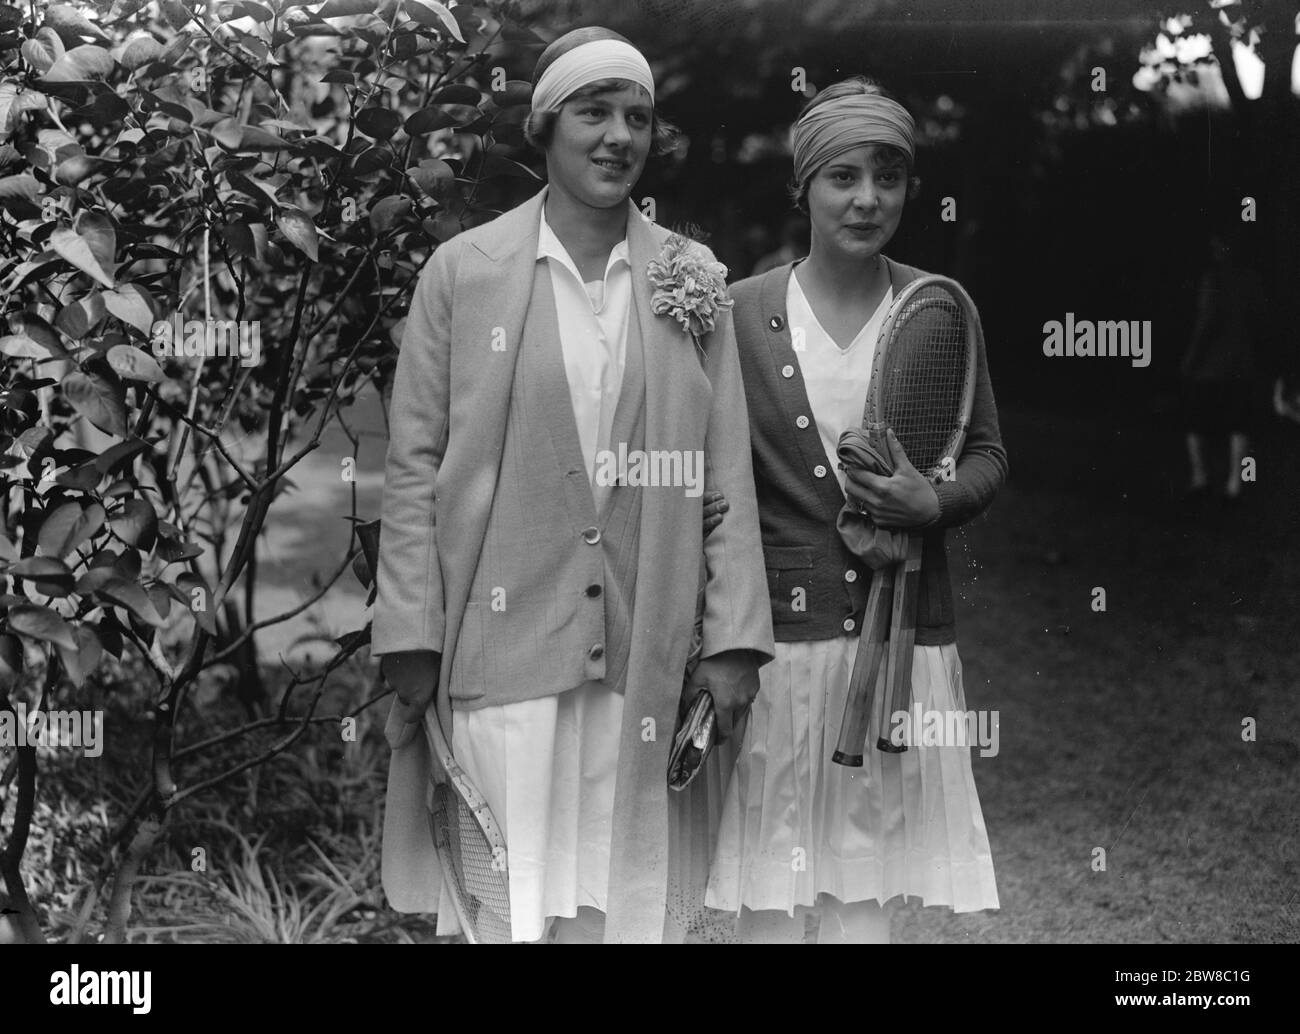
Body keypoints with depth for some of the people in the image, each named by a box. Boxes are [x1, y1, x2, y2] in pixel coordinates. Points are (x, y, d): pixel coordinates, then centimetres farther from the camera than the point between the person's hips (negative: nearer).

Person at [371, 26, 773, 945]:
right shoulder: (463, 272, 3)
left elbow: (725, 468, 7)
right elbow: (414, 464, 3)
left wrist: (735, 636, 1)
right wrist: (412, 637, -3)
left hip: (641, 656, 2)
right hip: (500, 641, -2)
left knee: (619, 891, 4)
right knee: (511, 896, -1)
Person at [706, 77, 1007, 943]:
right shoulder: (741, 311, -1)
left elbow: (988, 454, 10)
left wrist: (933, 504, -11)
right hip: (776, 634, -1)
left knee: (866, 886, 6)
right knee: (770, 885, 3)